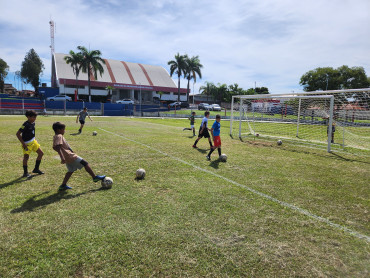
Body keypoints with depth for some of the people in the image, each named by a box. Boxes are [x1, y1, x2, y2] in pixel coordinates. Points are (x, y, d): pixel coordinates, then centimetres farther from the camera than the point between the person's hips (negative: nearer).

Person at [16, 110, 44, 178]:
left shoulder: (33, 123, 3)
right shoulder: (25, 125, -21)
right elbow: (18, 134, -21)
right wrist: (23, 143, -22)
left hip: (33, 141, 8)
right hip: (27, 143, -8)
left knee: (41, 153, 10)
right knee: (26, 156, -12)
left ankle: (36, 169, 22)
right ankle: (25, 173, 2)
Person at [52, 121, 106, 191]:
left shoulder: (55, 137, 15)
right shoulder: (59, 136, -14)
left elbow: (55, 147, 28)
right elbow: (58, 147, -27)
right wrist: (62, 158, -37)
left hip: (67, 158, 10)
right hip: (70, 156, -10)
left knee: (71, 170, 19)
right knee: (85, 163, -2)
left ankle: (63, 185, 19)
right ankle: (95, 177, 2)